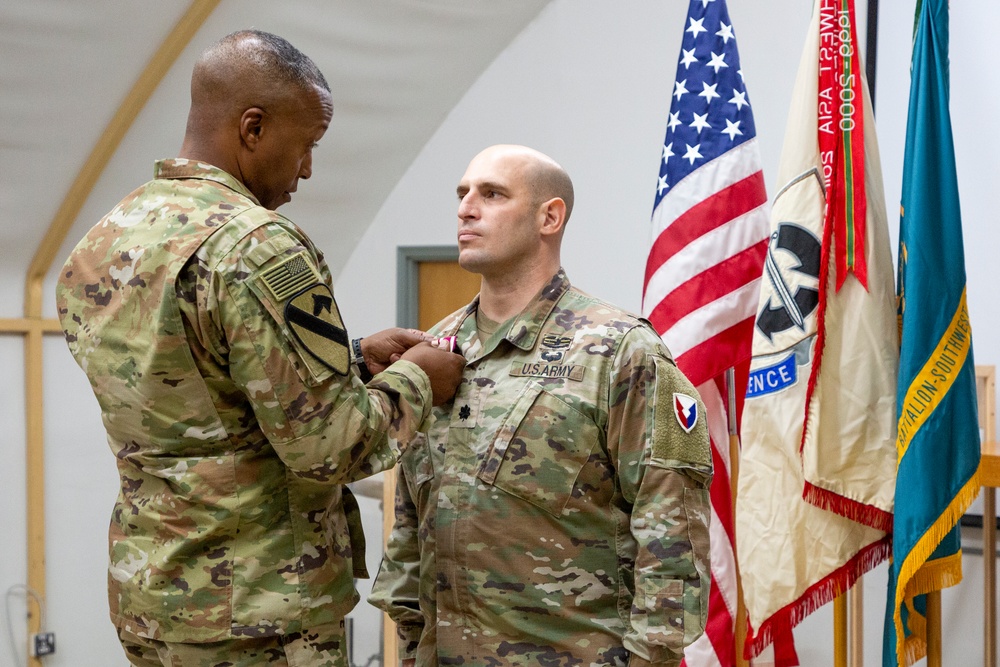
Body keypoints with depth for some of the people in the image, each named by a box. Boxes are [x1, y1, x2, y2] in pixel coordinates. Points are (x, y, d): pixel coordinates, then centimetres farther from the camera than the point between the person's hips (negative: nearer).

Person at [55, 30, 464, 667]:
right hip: (254, 616, -8)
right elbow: (327, 448, -20)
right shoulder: (258, 248, -20)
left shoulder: (96, 249, 7)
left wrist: (352, 358, 13)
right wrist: (414, 380, -3)